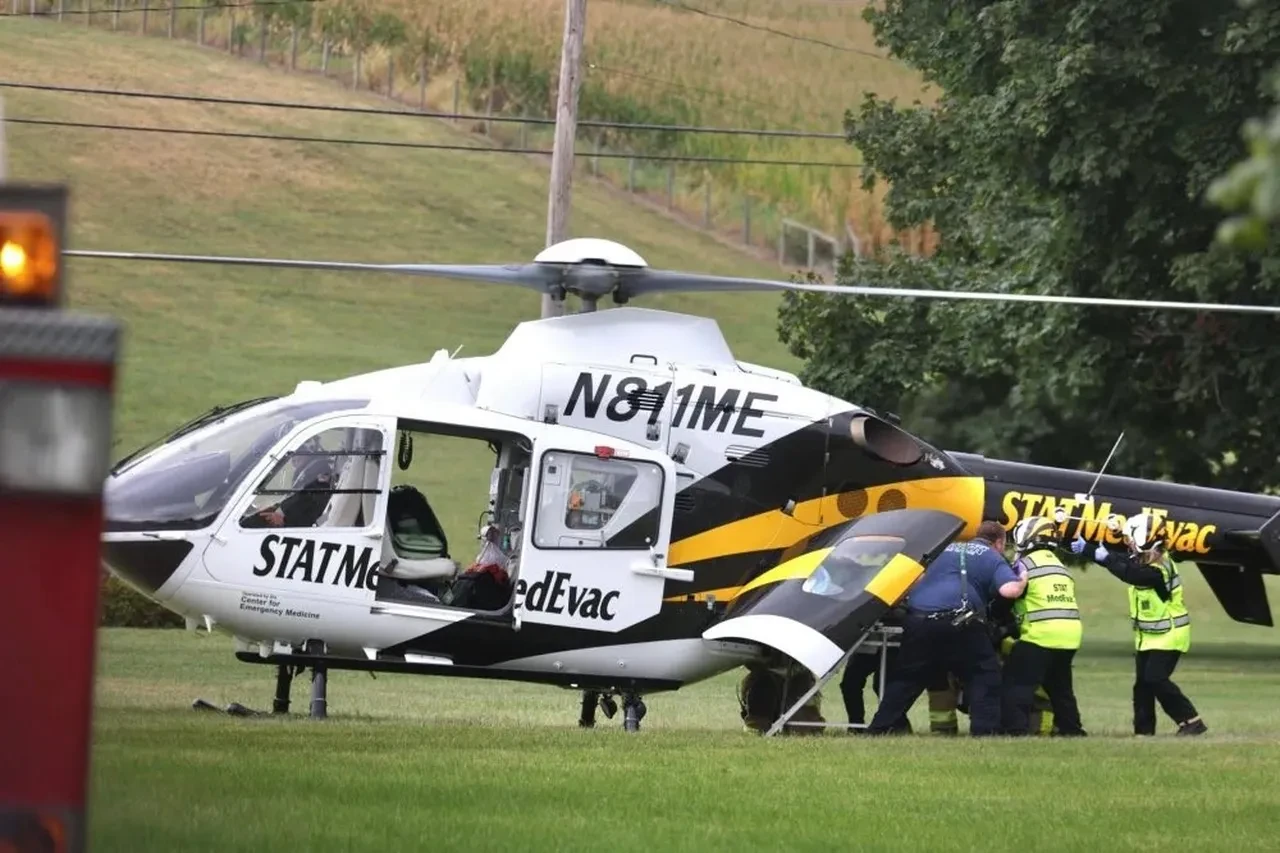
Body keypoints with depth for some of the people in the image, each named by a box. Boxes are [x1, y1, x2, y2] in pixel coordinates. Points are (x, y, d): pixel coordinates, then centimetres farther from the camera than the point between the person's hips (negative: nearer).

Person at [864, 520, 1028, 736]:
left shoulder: (947, 549, 28)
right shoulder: (993, 558, 12)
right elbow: (1009, 590, -5)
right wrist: (1022, 580, 13)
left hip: (918, 620, 5)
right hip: (957, 623, -5)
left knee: (905, 679, 17)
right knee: (984, 678, 7)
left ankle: (876, 730, 17)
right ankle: (985, 730, -5)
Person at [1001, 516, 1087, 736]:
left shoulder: (1027, 563, -4)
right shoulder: (1060, 566, 21)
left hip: (1042, 635, -8)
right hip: (1070, 635, 8)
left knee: (1017, 684, -6)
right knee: (1060, 686, 23)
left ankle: (1017, 730, -17)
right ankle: (1072, 729, 25)